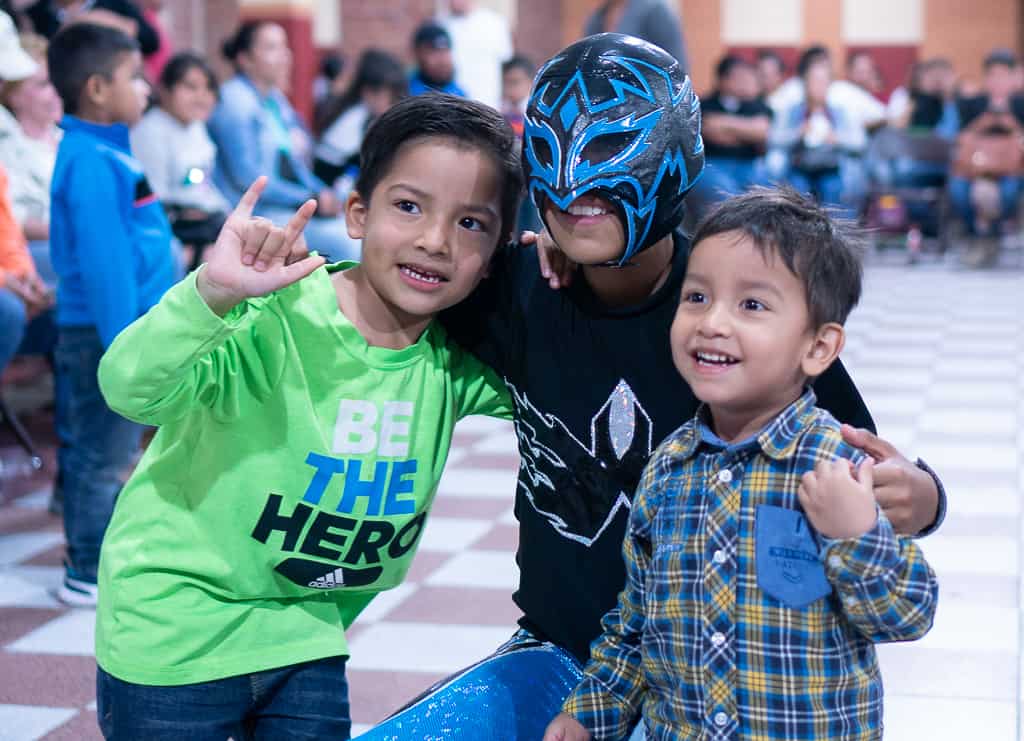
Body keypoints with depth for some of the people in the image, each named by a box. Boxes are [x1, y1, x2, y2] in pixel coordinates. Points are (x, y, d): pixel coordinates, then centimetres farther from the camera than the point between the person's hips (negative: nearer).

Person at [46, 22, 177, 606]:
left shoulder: (106, 151, 12)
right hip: (102, 332, -10)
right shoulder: (91, 162, -18)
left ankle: (101, 557, 30)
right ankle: (91, 575, 9)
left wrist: (143, 337, 22)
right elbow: (103, 261, -23)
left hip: (128, 329, 10)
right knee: (105, 458, 0)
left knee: (99, 453, 18)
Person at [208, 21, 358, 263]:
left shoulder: (275, 100, 18)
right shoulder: (233, 101, -8)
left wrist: (324, 195, 2)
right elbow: (247, 178, -15)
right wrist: (311, 200, -16)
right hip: (253, 213, -9)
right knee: (346, 239, -25)